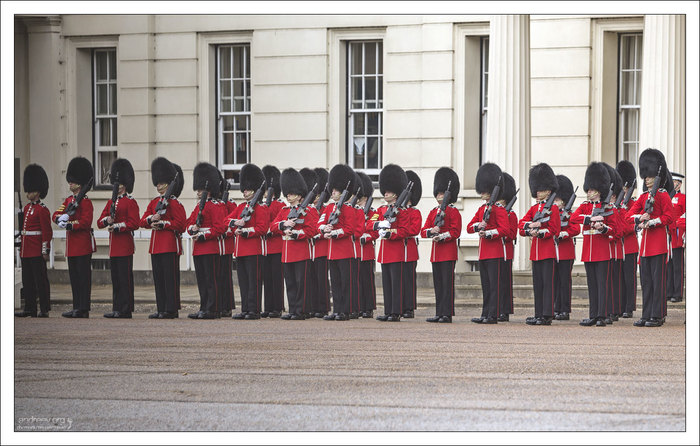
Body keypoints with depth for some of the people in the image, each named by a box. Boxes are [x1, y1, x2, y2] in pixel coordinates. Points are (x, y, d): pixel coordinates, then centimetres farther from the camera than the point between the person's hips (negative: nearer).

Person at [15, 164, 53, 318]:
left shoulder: (42, 210, -9)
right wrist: (21, 247, 21)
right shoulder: (26, 208, 16)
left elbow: (47, 231, -12)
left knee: (40, 280, -4)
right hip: (26, 252, 9)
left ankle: (44, 310, -2)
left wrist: (45, 250, -16)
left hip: (37, 252, -9)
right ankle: (29, 309, 14)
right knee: (27, 281, 10)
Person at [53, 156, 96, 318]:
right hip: (71, 244, 9)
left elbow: (86, 222, -19)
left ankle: (84, 309, -6)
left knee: (83, 276, -6)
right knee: (74, 276, 10)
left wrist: (69, 225, -23)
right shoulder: (68, 200, 16)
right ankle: (77, 308, 14)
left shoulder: (85, 202, -10)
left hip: (83, 243, -9)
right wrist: (60, 218, -13)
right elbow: (55, 215, 9)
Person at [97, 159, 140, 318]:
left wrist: (117, 226, -17)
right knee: (115, 279, 9)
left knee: (125, 278, -6)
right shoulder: (111, 202, 17)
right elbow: (99, 222, 15)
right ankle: (116, 309, 12)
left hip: (125, 245, -8)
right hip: (113, 245, 8)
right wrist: (106, 221, -7)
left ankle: (125, 310, -5)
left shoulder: (130, 202, -5)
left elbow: (134, 224, -13)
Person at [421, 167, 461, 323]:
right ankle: (439, 314, 11)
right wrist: (431, 231, -11)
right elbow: (423, 231, 11)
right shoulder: (433, 212, 16)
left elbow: (455, 232, -10)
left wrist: (441, 237, -20)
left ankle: (447, 314, -8)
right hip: (435, 252, 7)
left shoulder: (453, 212, -2)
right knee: (438, 285, 8)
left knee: (447, 283, -7)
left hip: (448, 251, -7)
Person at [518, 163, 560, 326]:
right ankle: (539, 315, 11)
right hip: (536, 250, 7)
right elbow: (521, 224, 8)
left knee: (548, 283, -7)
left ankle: (547, 315, -8)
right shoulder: (534, 208, 16)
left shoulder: (553, 207, -4)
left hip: (548, 250, -7)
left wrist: (539, 232, -22)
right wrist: (530, 225, -13)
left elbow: (555, 229, -10)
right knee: (537, 283, 8)